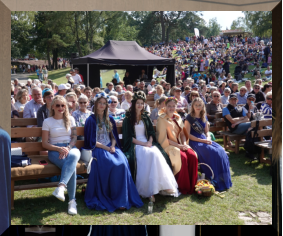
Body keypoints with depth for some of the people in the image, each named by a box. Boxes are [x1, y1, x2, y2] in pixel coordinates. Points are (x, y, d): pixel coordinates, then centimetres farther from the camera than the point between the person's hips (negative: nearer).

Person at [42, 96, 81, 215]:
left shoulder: (70, 119, 18)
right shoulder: (47, 121, 10)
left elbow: (74, 138, 10)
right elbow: (45, 143, 4)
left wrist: (68, 148, -12)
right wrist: (59, 149, -13)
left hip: (71, 148, 2)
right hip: (55, 150, -2)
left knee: (73, 156, -40)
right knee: (71, 166, -36)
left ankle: (61, 186, -55)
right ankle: (72, 201, -40)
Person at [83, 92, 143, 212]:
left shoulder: (110, 119, 18)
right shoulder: (91, 120, 4)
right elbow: (92, 141, -3)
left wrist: (113, 146, -5)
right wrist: (106, 148, -12)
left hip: (111, 147, 4)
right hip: (97, 149, -4)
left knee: (122, 163, -28)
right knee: (113, 164, -32)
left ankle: (122, 199, -27)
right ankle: (105, 198, -22)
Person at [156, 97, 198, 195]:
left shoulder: (178, 118, 14)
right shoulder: (162, 119, -5)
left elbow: (182, 133, 14)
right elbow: (164, 138, -11)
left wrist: (184, 144, -6)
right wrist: (178, 145, -16)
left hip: (181, 145, 6)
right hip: (168, 146, -5)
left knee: (193, 156, -21)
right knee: (183, 157, -31)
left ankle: (192, 185, -12)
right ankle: (183, 187, -17)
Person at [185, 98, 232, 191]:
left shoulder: (204, 118, 15)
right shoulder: (189, 118, -4)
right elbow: (188, 134, -10)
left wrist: (208, 138, -5)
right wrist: (202, 140, -17)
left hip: (204, 139, 6)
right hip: (194, 141, -6)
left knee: (221, 151, -18)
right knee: (212, 153, -28)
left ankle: (223, 180, -12)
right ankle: (214, 181, -19)